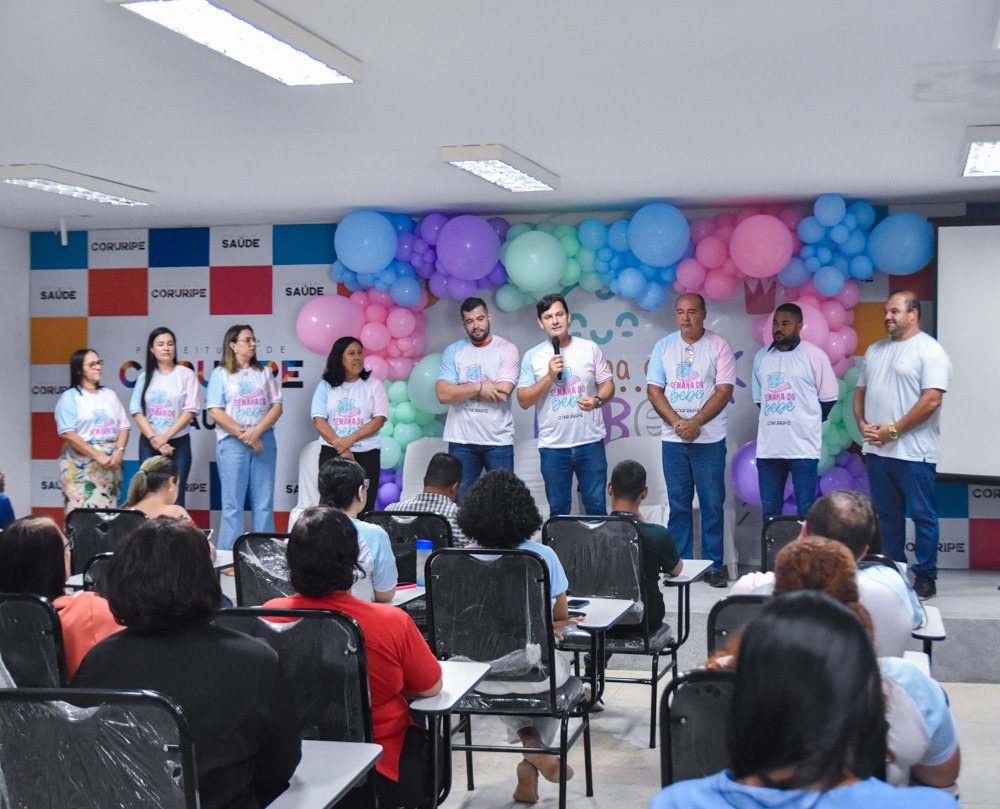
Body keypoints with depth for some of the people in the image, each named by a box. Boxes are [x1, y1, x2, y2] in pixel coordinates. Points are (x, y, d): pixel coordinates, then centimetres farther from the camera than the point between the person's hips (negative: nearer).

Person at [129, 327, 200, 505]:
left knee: (175, 499, -4)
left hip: (178, 442, -2)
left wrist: (165, 437, -13)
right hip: (149, 443, 2)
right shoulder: (144, 377, 8)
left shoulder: (186, 374, 1)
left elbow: (190, 410, -6)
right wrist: (154, 439, -11)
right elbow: (137, 411, 2)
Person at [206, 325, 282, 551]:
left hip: (263, 441, 3)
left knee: (264, 502, 2)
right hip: (232, 442, -3)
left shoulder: (264, 373, 14)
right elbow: (215, 412, -4)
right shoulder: (221, 374, 5)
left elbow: (277, 406, 6)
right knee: (233, 503, -3)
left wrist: (256, 432, -9)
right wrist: (244, 435, -9)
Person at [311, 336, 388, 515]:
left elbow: (379, 420, -3)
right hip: (332, 454, 0)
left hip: (366, 454, 0)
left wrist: (350, 440, -14)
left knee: (363, 508, -3)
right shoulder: (326, 386, 7)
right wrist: (341, 448, -12)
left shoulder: (373, 385, 6)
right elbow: (319, 421, -1)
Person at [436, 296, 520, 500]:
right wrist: (478, 387, -13)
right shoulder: (453, 351, 5)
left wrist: (462, 390, -6)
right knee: (460, 500, 6)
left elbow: (502, 392, -13)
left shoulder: (507, 349, -1)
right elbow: (443, 394, -6)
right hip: (461, 441, 2)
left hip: (498, 440, -2)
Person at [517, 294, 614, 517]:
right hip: (552, 446, 0)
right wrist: (550, 376, -14)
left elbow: (607, 385, 6)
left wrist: (597, 400, -16)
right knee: (558, 511, 9)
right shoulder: (532, 356, 2)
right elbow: (523, 400, -3)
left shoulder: (590, 349, 4)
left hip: (590, 442, 0)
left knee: (596, 507, 5)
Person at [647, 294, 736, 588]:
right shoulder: (663, 346, 8)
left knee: (712, 504, 0)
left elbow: (724, 390, -6)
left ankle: (714, 566, 6)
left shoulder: (718, 346, 0)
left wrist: (695, 422, -15)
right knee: (678, 505, 6)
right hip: (673, 439, 2)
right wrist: (677, 423, -9)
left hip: (709, 438, -2)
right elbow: (654, 389, 4)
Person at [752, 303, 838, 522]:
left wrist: (806, 422, 8)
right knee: (770, 514, 9)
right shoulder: (761, 356, 11)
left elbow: (828, 399, 1)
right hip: (768, 446, 4)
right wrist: (773, 420, 11)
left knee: (806, 513, 0)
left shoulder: (814, 355, -3)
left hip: (802, 446, -4)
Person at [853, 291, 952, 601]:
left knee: (922, 515, -1)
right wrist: (862, 424, 1)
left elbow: (931, 399, -16)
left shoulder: (929, 350, -7)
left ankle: (925, 577, 6)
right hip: (877, 449, 7)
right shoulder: (875, 350, 16)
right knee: (887, 515, 12)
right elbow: (860, 391, 20)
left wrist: (893, 430, -16)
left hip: (913, 451, -7)